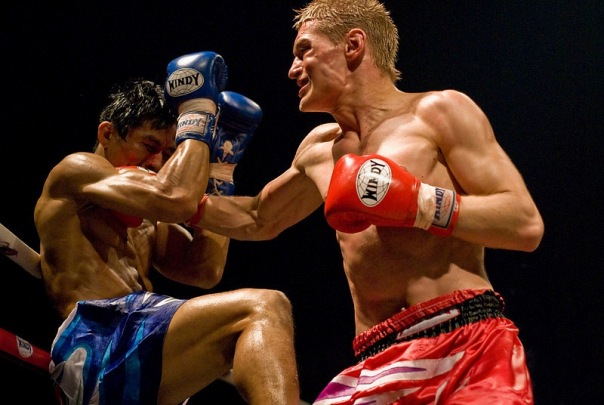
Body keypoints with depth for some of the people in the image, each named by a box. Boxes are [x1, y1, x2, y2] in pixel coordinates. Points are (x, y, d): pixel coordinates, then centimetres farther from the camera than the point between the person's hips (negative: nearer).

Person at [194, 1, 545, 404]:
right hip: (377, 365, 6)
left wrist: (418, 204, -13)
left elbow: (527, 224, -5)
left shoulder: (436, 112, 3)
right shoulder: (320, 150, 21)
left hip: (468, 344, -6)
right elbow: (255, 220, 39)